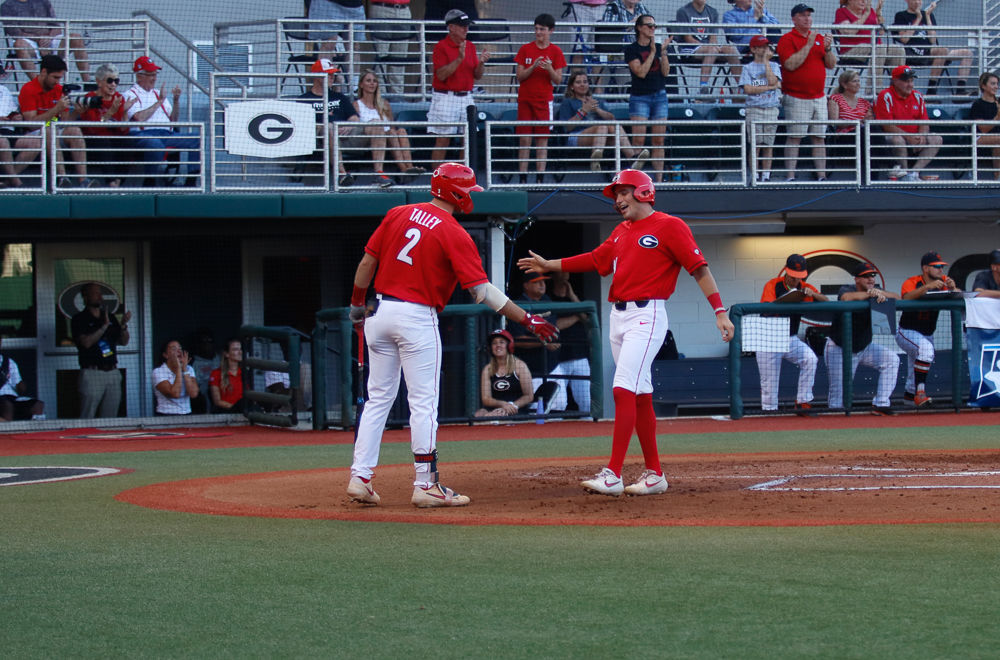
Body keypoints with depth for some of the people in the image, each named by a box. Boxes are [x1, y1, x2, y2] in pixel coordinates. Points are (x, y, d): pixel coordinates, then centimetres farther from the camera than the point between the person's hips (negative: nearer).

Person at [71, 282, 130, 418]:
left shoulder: (110, 317, 16)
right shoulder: (79, 319, -1)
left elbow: (123, 341, 13)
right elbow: (86, 342, -15)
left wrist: (124, 325, -5)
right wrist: (104, 326, -18)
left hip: (112, 372, 6)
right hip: (92, 373, -6)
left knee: (109, 419, 6)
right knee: (86, 420, -8)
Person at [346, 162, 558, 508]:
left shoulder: (397, 215, 5)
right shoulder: (455, 235, -11)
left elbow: (367, 261, 8)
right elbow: (482, 290, -16)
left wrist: (357, 304, 21)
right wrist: (528, 320, -12)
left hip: (381, 312, 6)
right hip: (418, 318, -6)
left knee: (379, 398, 13)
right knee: (423, 402, 0)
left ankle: (360, 477, 8)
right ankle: (426, 485, 1)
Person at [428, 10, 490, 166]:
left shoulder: (470, 46, 11)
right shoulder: (441, 47, -7)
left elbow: (477, 75, 12)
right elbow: (441, 75, -16)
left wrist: (481, 62, -9)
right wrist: (459, 58, -23)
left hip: (466, 98, 6)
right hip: (446, 98, -6)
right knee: (442, 141, -4)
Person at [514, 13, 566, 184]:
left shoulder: (556, 52, 2)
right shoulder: (525, 49, 2)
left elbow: (558, 80, 2)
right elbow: (519, 76, -1)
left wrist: (550, 69, -18)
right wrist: (533, 67, -17)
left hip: (544, 100, 0)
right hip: (525, 98, 0)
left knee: (543, 139, 0)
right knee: (524, 139, -2)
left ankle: (540, 178, 1)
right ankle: (523, 178, -1)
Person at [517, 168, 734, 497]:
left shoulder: (669, 226, -5)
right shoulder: (622, 232, 19)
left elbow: (699, 268, -9)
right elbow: (596, 260, 25)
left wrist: (720, 312, -15)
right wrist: (549, 265, 23)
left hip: (646, 316, -8)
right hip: (618, 317, 8)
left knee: (624, 390, -17)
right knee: (640, 397, 9)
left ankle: (613, 475, -20)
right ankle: (654, 475, 14)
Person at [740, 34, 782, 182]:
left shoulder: (774, 65, 12)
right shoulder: (748, 68, 6)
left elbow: (772, 80, -8)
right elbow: (747, 89, -7)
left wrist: (766, 60, -3)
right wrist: (770, 87, -8)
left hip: (771, 109, 2)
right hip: (754, 109, -2)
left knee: (768, 144, 2)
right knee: (755, 144, -4)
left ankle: (766, 175, 6)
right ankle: (755, 176, 0)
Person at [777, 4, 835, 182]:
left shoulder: (820, 38, 14)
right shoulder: (787, 39, -3)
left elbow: (831, 64, 11)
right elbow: (791, 64, -17)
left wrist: (828, 48, -8)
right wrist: (809, 45, -17)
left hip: (819, 97, 6)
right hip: (796, 99, -6)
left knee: (819, 137, 6)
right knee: (794, 137, -7)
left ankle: (822, 176, 9)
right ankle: (790, 177, -6)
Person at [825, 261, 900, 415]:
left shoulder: (875, 292, 0)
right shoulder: (846, 289, -15)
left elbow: (897, 297, -14)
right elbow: (846, 298, -40)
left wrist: (880, 293, -32)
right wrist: (870, 294, -43)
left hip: (864, 347, 5)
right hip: (840, 349, -5)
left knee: (892, 359, -18)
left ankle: (880, 404, -15)